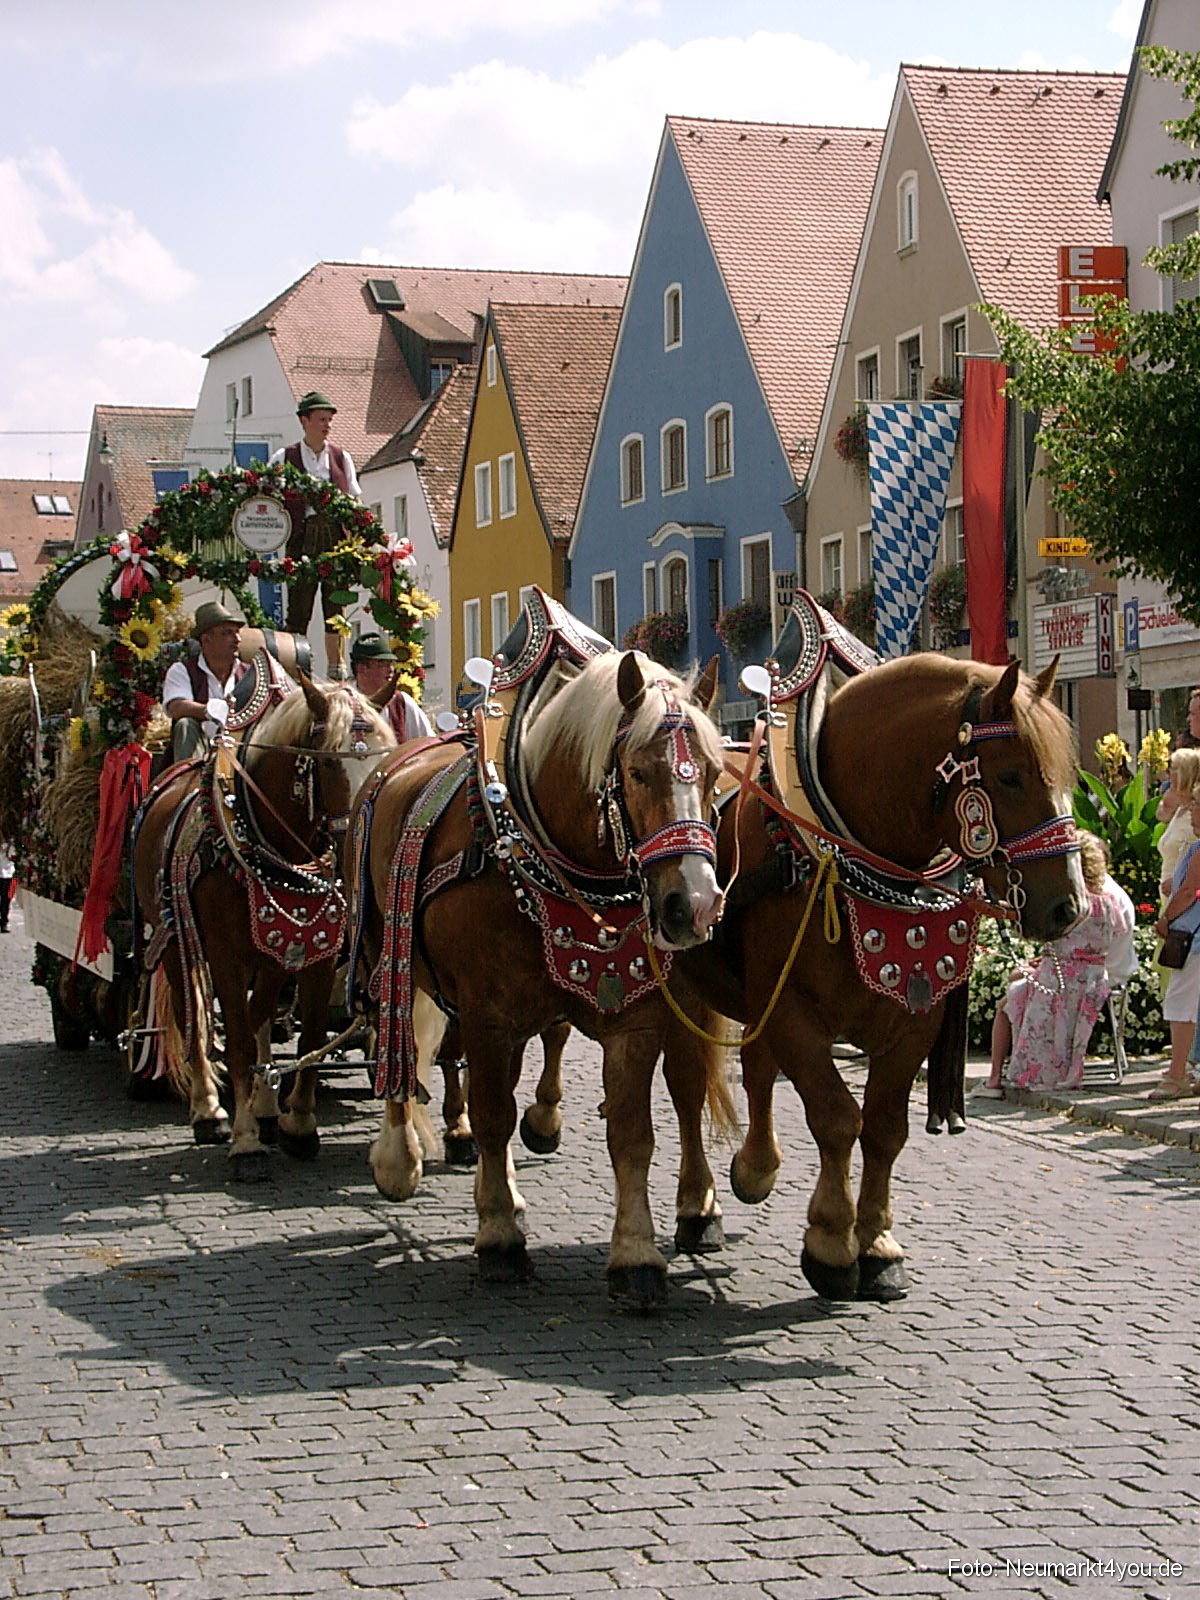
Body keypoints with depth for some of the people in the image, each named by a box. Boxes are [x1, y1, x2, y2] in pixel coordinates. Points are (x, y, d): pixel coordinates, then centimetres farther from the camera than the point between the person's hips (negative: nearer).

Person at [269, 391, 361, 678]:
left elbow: (355, 499, 15)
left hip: (337, 537, 2)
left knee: (335, 605, 3)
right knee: (299, 605, -5)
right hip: (302, 538, -2)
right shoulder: (284, 458, 7)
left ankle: (336, 669, 9)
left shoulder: (341, 457, 14)